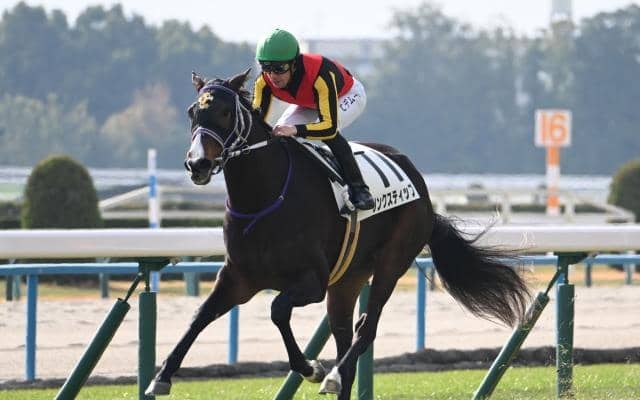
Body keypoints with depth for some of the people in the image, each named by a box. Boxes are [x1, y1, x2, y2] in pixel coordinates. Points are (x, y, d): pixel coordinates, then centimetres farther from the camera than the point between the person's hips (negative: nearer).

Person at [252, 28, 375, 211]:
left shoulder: (321, 75, -46)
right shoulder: (265, 81, -29)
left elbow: (330, 126, -49)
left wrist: (296, 130, -64)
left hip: (347, 95, -6)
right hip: (308, 102, 6)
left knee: (329, 134, -35)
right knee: (277, 134, -13)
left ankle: (358, 188, -25)